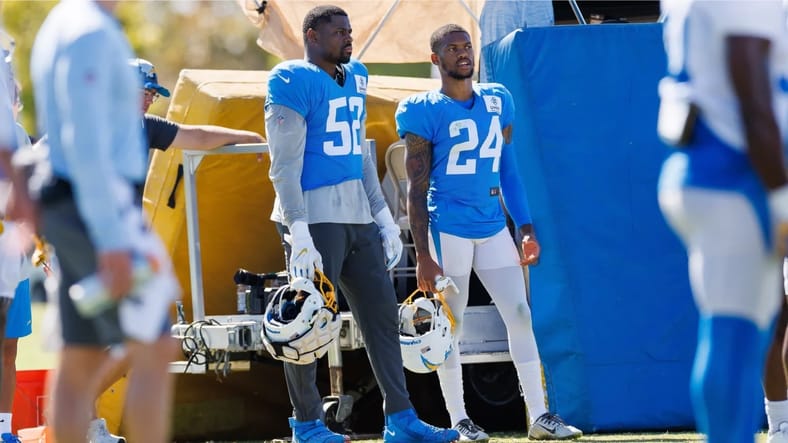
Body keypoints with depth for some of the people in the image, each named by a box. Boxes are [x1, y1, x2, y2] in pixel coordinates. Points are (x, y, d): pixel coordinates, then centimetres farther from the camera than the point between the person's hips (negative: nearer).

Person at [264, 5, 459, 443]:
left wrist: (384, 217, 18)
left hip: (358, 216, 8)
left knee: (382, 314, 8)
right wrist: (299, 233, -21)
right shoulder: (294, 82, -10)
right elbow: (285, 164, -15)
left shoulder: (354, 78, 15)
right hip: (315, 216, -8)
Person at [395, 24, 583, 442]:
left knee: (519, 315, 2)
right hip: (448, 228, -5)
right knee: (451, 325, 2)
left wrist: (525, 228, 11)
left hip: (493, 227, 5)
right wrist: (423, 255, -13)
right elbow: (416, 189, -8)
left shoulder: (497, 101, 9)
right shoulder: (425, 112, -7)